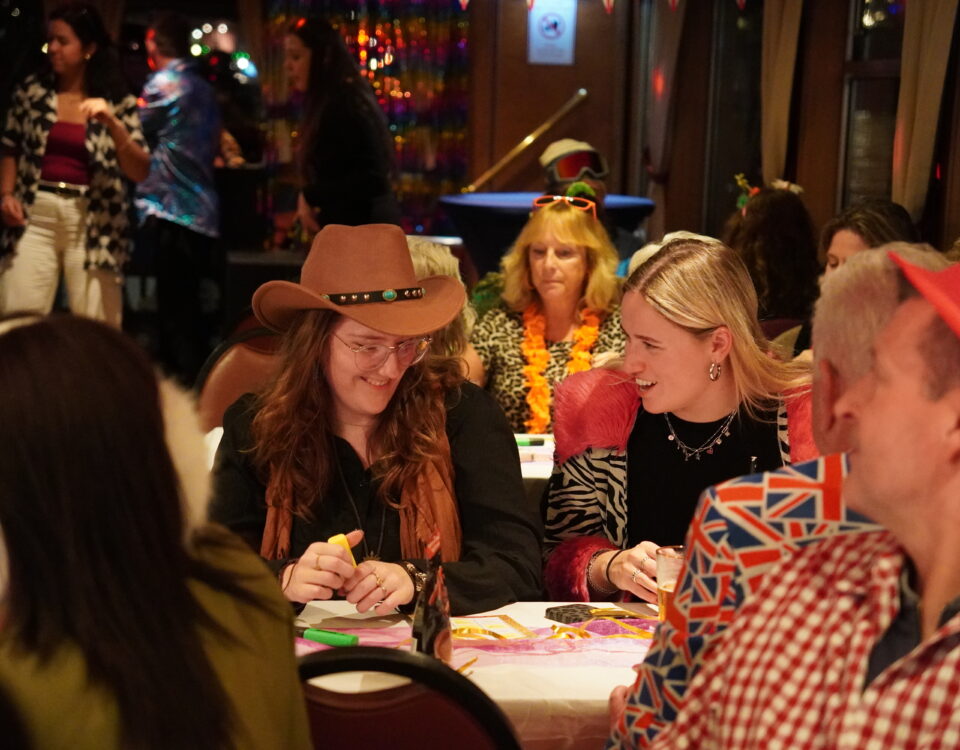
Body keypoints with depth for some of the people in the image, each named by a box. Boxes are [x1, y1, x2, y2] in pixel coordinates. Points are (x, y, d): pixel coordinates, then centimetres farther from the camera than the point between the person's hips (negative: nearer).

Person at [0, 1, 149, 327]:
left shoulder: (118, 102, 1)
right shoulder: (32, 90, 6)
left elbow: (140, 172, -4)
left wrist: (112, 123, -17)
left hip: (91, 222, -1)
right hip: (35, 216, 1)